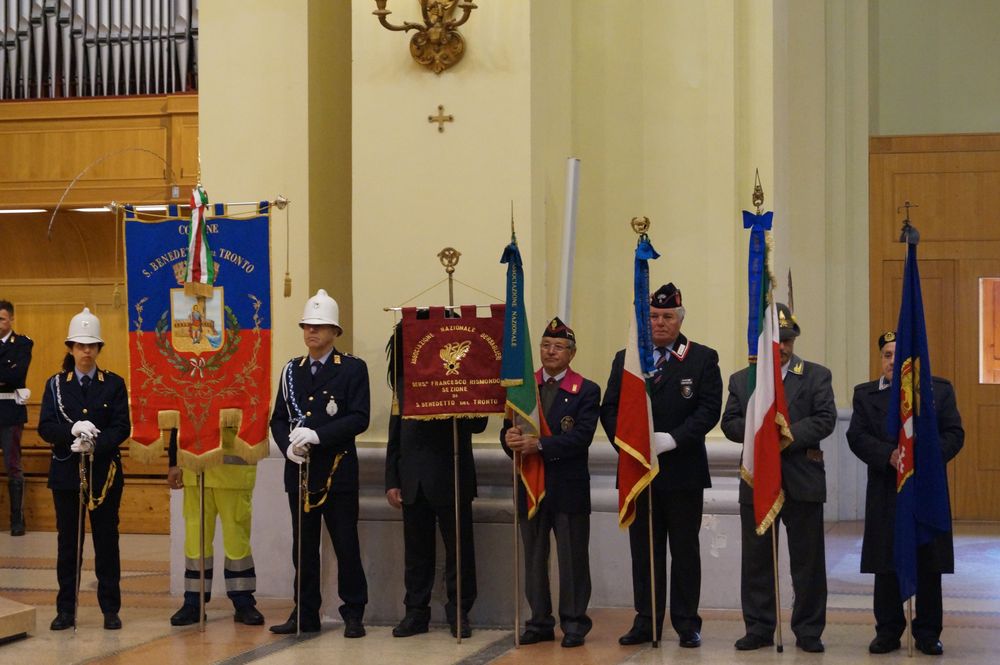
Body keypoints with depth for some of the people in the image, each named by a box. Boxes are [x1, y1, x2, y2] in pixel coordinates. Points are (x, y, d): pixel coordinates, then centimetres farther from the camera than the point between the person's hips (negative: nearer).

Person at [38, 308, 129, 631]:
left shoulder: (114, 384, 3)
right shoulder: (56, 384, 6)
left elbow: (122, 427, -5)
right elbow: (45, 427, -3)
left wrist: (96, 444, -21)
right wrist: (73, 432, -22)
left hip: (104, 473, -1)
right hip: (66, 473, 1)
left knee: (107, 541, 3)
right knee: (68, 542, 6)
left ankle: (110, 609, 9)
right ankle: (66, 610, 12)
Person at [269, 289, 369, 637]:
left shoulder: (353, 368, -1)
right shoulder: (292, 370, 13)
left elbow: (359, 418, -11)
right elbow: (278, 418, 11)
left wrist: (317, 435, -20)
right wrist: (288, 445, -9)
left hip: (338, 470, -4)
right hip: (299, 470, 4)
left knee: (346, 545, 1)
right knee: (303, 546, 9)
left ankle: (353, 614, 9)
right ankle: (305, 614, 16)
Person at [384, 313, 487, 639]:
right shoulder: (404, 381, 11)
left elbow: (478, 424, -9)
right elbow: (395, 435, 13)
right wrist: (392, 480, 8)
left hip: (451, 477, -4)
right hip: (413, 479, 4)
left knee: (459, 547, 4)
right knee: (416, 550, 9)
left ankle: (459, 612, 14)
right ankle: (416, 612, 17)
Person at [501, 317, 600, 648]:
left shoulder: (586, 391, -1)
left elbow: (581, 437, -14)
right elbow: (508, 432, 4)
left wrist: (539, 444, -23)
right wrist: (511, 438, -20)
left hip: (569, 487, -3)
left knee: (572, 557, 2)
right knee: (534, 557, 9)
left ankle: (574, 623, 11)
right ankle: (540, 621, 19)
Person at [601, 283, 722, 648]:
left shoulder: (703, 358, 1)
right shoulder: (625, 359, 10)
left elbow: (709, 409, -8)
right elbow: (609, 409, 6)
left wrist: (673, 439, -19)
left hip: (683, 471, -3)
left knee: (684, 550, 4)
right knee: (644, 550, 8)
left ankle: (687, 624, 11)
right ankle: (646, 621, 16)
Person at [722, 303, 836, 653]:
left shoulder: (816, 376, 5)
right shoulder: (740, 380, 12)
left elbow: (825, 419, -6)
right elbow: (730, 424, 4)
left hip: (803, 482, -2)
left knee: (807, 560, 3)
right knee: (757, 559, 6)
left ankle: (808, 631, 11)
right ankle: (759, 628, 14)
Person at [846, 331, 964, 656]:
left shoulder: (940, 390, 6)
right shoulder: (866, 394, 8)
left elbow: (954, 434, 0)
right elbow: (857, 436, -2)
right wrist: (889, 456, -18)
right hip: (885, 492, 0)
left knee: (929, 566, 4)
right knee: (886, 566, 4)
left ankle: (927, 633, 13)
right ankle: (888, 631, 13)